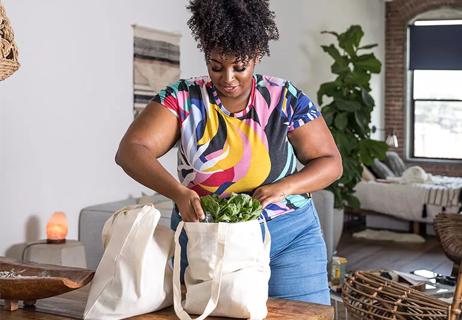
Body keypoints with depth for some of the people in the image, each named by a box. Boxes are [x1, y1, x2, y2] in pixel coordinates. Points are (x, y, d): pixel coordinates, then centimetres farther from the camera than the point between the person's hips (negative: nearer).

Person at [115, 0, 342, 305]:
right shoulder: (183, 98, -4)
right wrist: (178, 191, -30)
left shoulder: (286, 99, -4)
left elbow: (330, 162, 0)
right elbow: (130, 151, -13)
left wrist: (284, 187, -20)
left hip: (289, 239, 0)